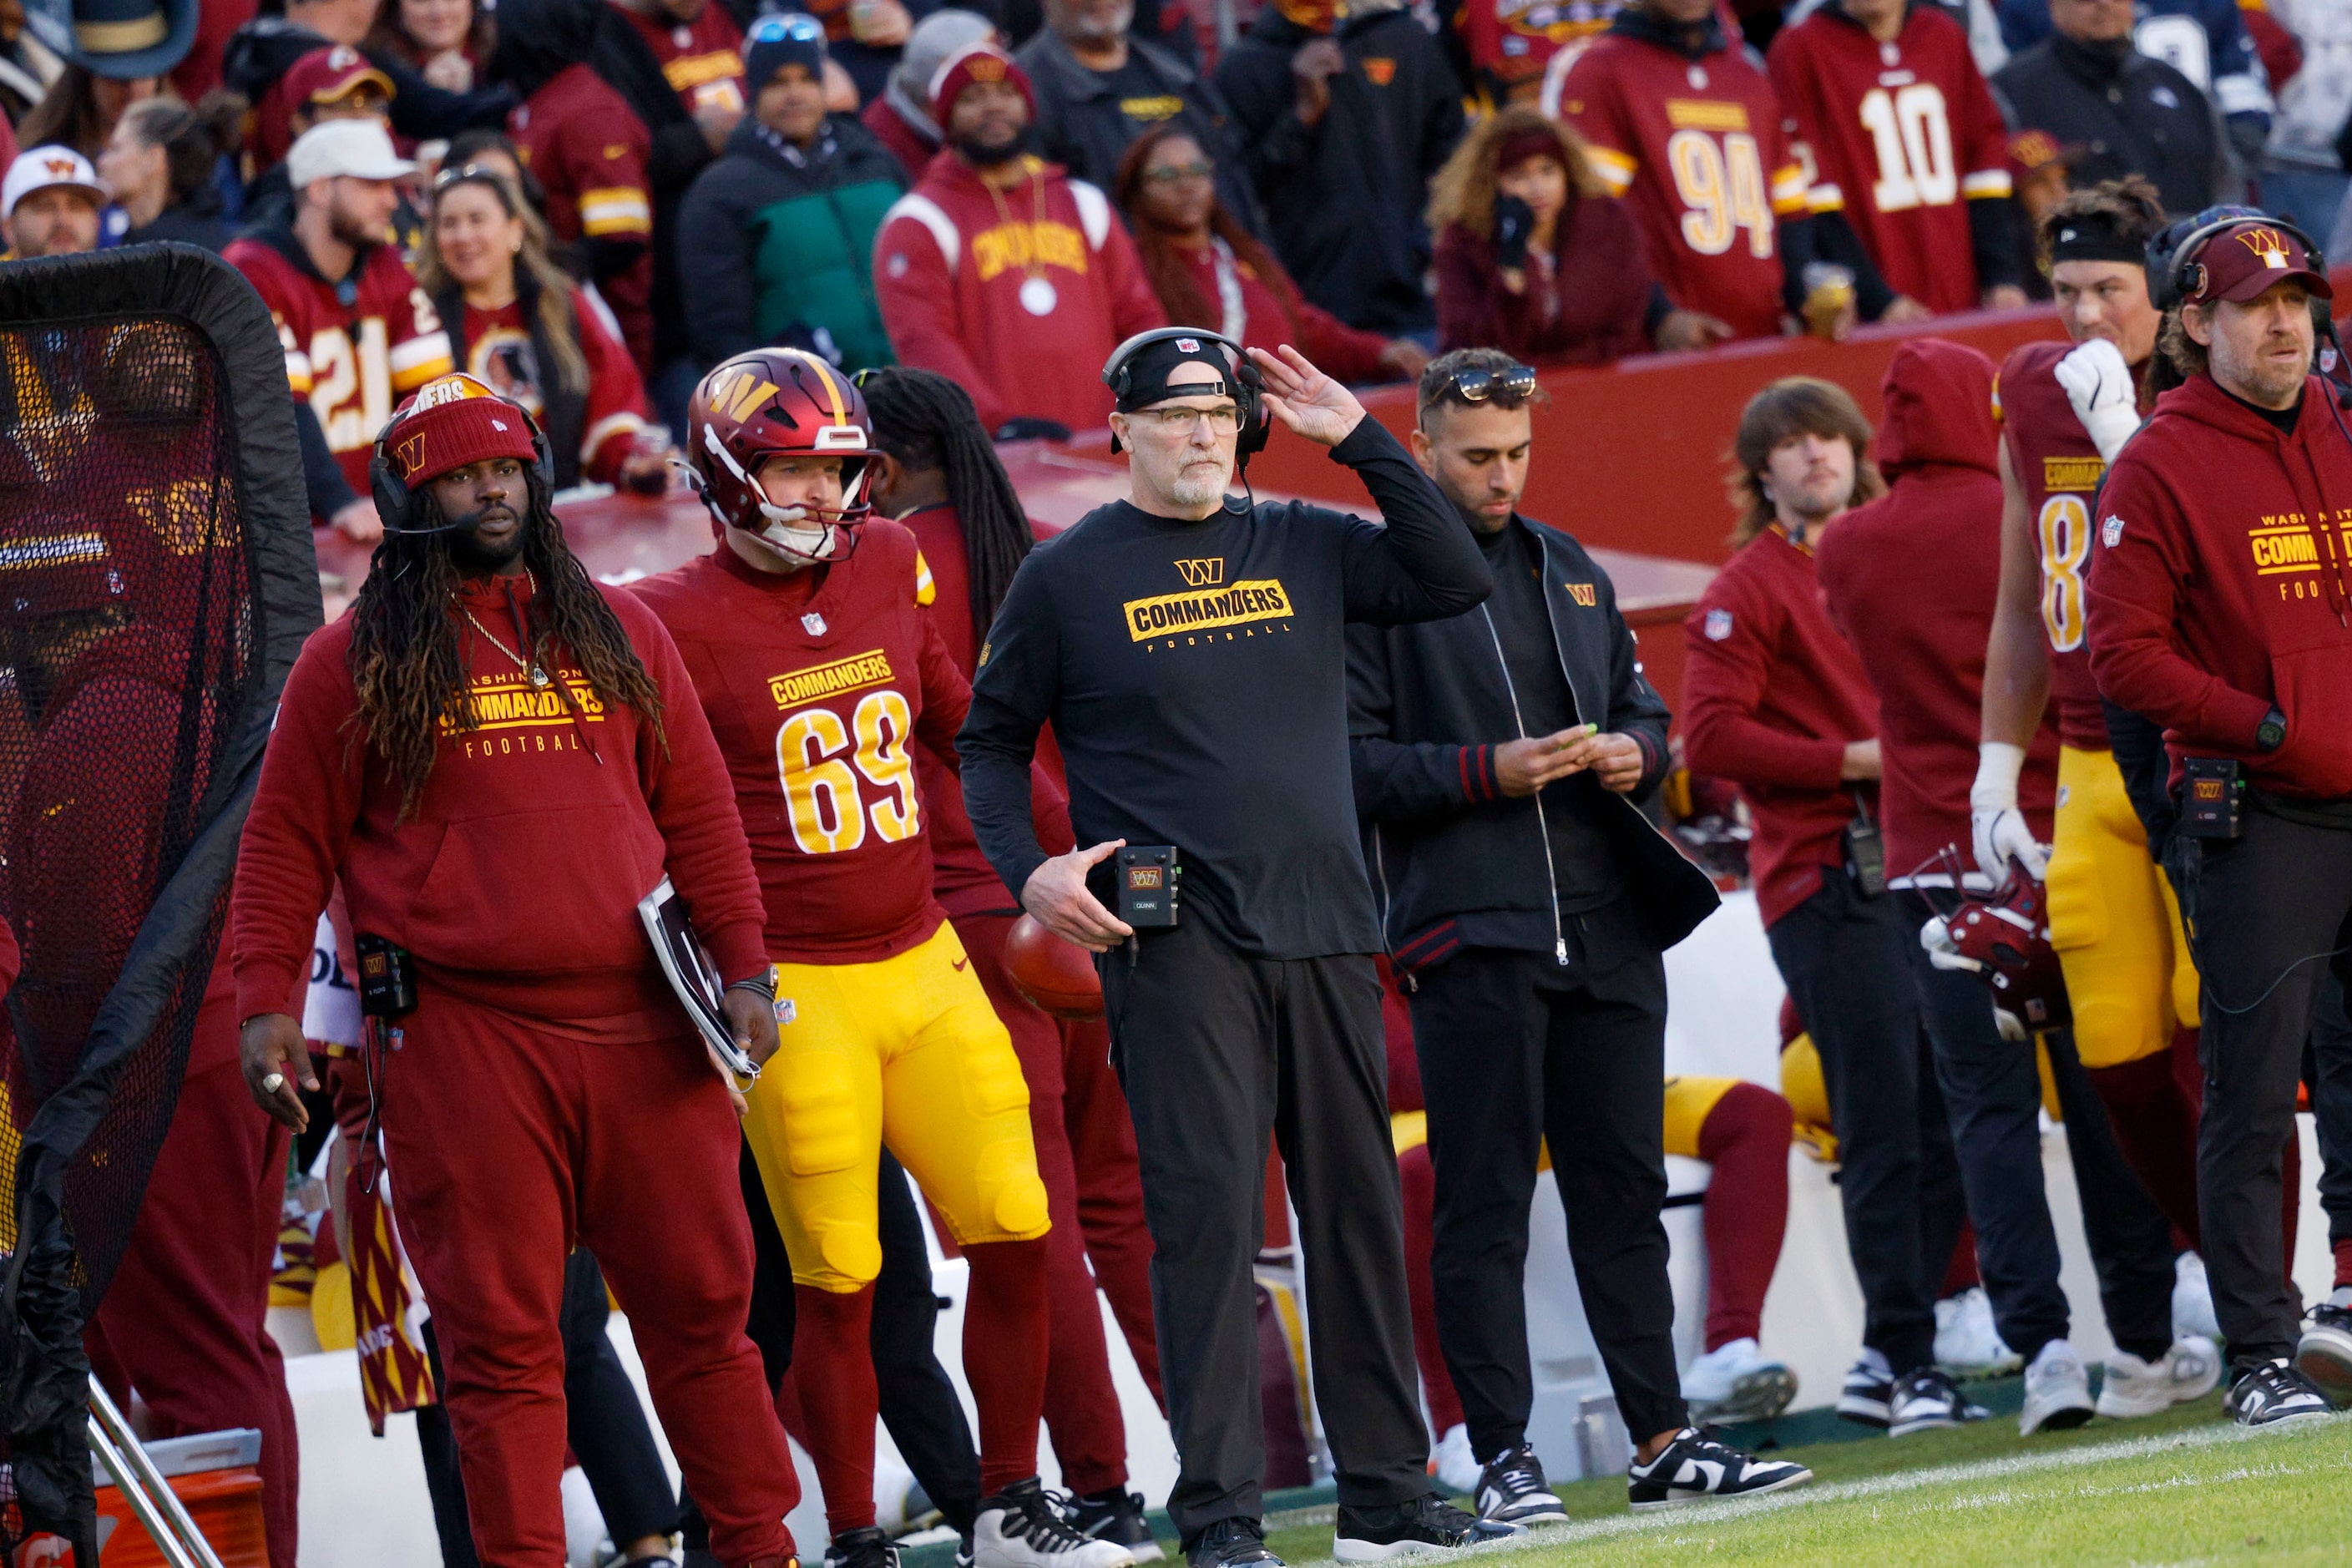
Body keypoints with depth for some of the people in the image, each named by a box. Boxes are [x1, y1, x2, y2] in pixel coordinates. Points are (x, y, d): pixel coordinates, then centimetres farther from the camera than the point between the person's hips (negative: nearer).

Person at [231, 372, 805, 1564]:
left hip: (643, 1031, 3)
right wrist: (266, 1006, -3)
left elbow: (697, 815, 14)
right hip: (464, 1043, -3)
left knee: (701, 1298, 5)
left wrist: (742, 969, 6)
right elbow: (287, 843, 5)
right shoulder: (355, 663, 4)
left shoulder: (617, 634, 13)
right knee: (501, 1330, -1)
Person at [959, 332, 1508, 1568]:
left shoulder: (1305, 546, 11)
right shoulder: (1068, 576, 2)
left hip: (1324, 933, 4)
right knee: (1206, 1213, -10)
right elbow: (990, 740, 8)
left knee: (1358, 1208, 7)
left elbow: (1457, 580, 3)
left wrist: (1361, 441, 0)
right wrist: (1028, 870, -8)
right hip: (1175, 941, -4)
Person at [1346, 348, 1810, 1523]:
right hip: (1472, 938, -6)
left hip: (1610, 928, 6)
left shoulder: (1568, 569, 18)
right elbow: (1350, 763, -7)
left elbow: (1645, 708, 25)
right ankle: (1503, 1458, -2)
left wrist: (1636, 751, 2)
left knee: (1624, 1190, 8)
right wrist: (1490, 771, -17)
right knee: (1483, 1204, -4)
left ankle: (1662, 1439, 12)